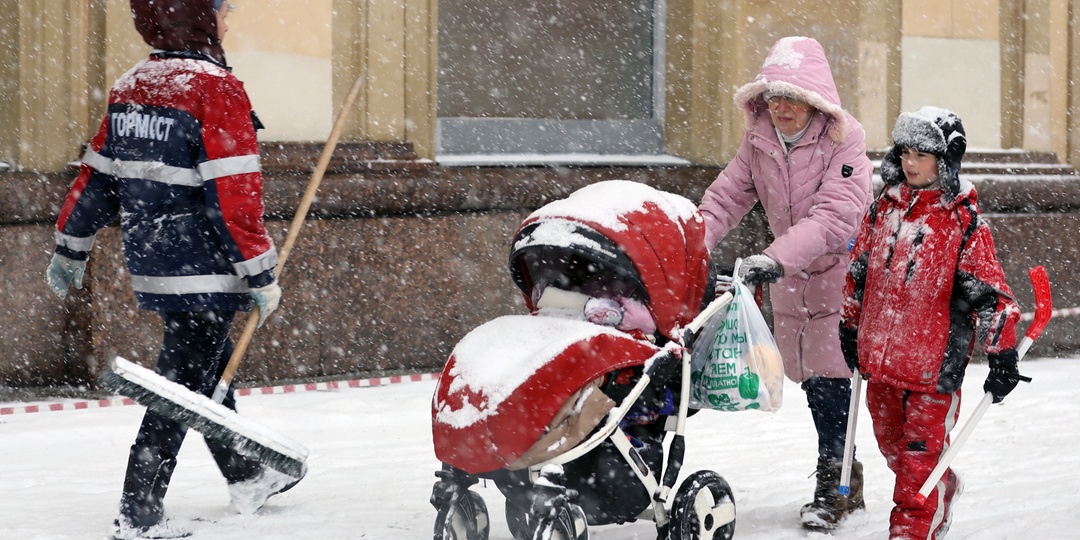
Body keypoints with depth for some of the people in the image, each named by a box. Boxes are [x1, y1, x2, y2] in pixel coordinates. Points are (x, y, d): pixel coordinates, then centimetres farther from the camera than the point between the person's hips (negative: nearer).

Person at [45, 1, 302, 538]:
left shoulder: (129, 87, 7)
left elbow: (96, 177, 12)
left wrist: (70, 250, 22)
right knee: (182, 386, -2)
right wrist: (261, 274, -14)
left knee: (210, 368, 22)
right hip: (204, 274, -8)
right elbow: (234, 196, -20)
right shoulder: (216, 90, -17)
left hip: (152, 264, 8)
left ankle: (246, 477, 37)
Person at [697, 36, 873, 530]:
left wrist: (775, 257, -42)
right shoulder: (758, 140, -1)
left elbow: (834, 218, -31)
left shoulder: (843, 142, -20)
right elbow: (726, 197, -2)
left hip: (841, 267, -6)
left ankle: (834, 485, 3)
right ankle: (846, 480, 24)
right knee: (809, 377, 10)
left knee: (830, 376, -10)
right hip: (789, 273, 6)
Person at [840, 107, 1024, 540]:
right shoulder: (884, 208, 6)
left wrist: (1002, 355, -13)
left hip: (933, 363, -6)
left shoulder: (963, 221, -10)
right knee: (892, 445, 18)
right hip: (878, 355, 6)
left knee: (922, 453, -4)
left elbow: (990, 292, -10)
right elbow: (858, 271, 17)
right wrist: (851, 328, 22)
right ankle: (943, 490, 40)